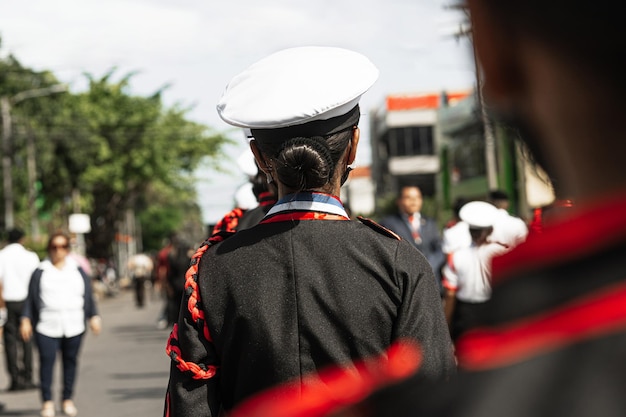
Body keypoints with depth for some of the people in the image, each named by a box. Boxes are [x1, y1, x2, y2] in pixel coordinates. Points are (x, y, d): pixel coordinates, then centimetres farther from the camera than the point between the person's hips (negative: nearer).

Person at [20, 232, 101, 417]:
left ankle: (67, 400, 15)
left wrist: (94, 317, 10)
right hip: (47, 327, -2)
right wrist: (26, 320, 0)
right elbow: (31, 298, 7)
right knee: (47, 361, -10)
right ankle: (47, 401, -3)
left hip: (74, 326, 2)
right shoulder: (40, 272, 6)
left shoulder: (78, 271, 13)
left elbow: (88, 296, 16)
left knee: (70, 361, 4)